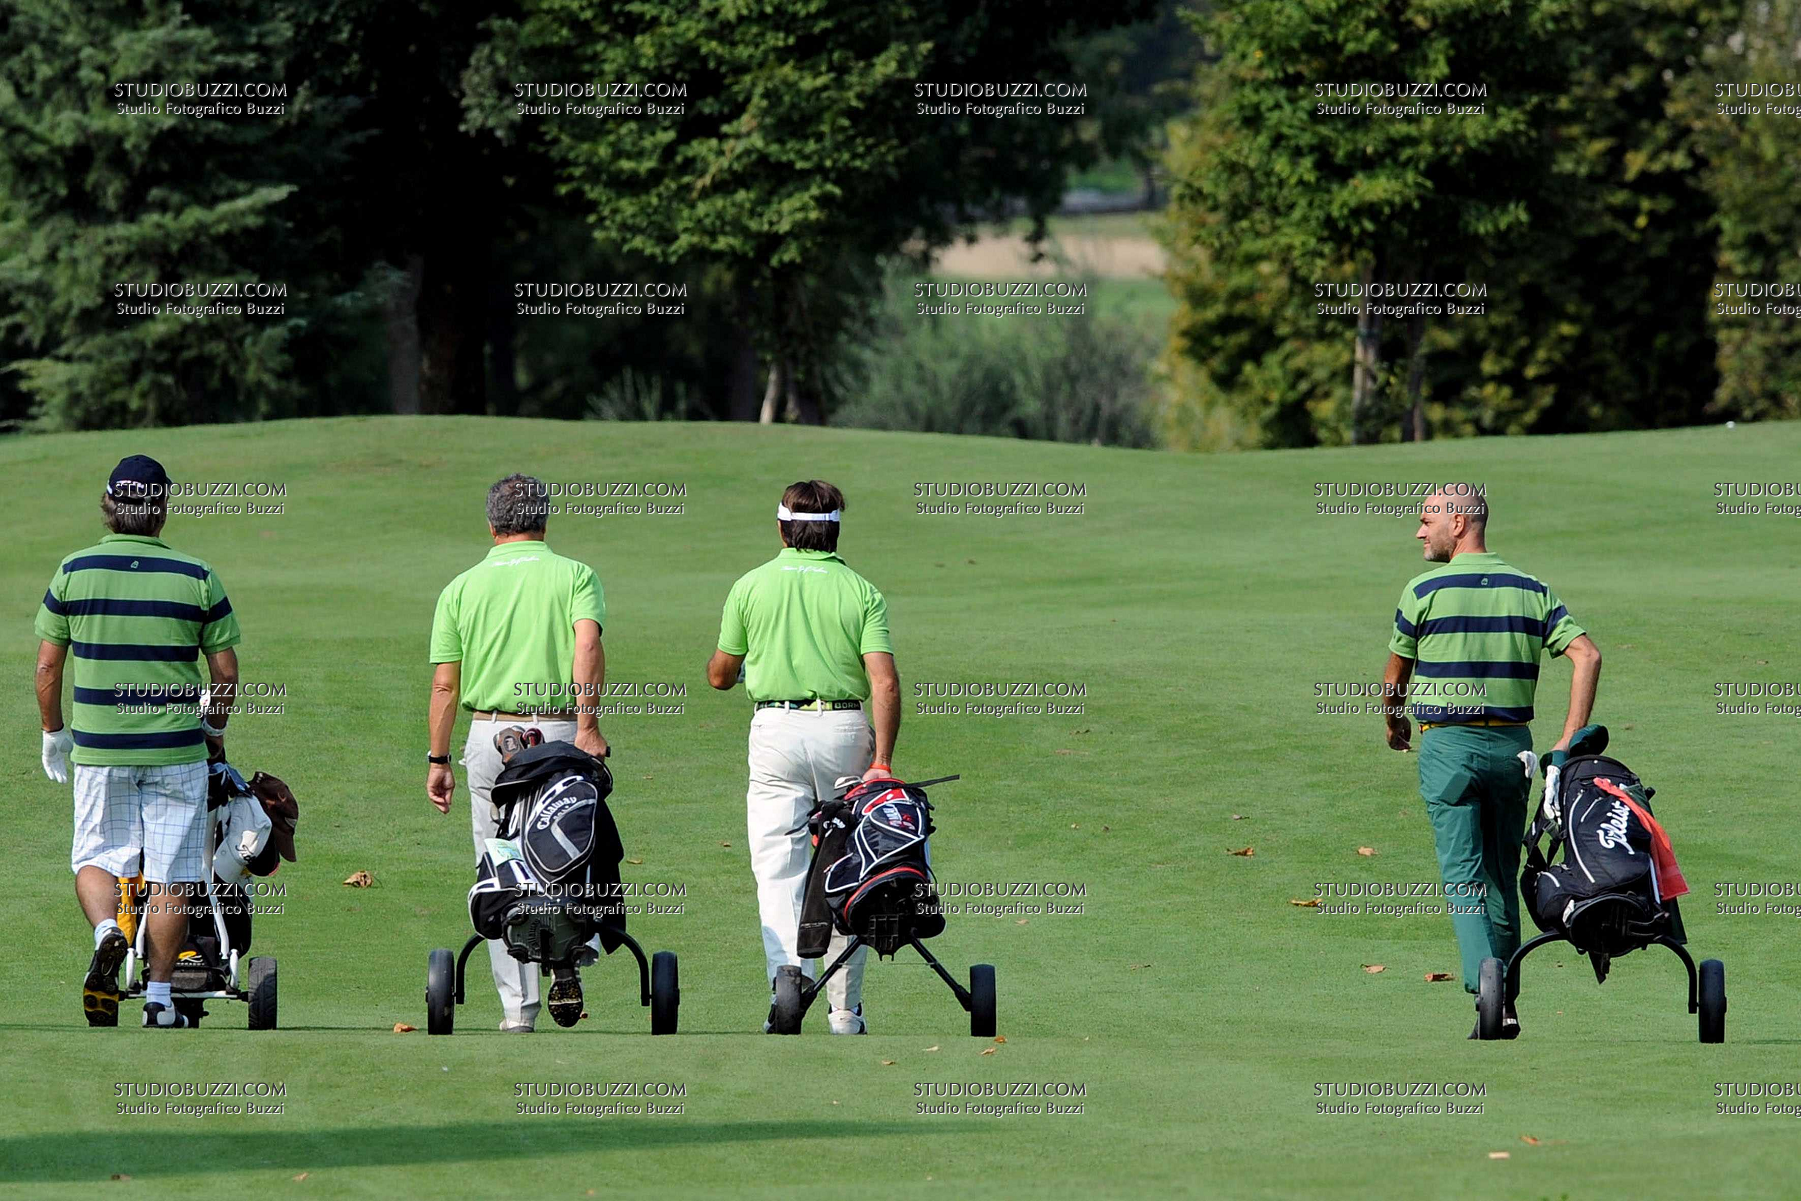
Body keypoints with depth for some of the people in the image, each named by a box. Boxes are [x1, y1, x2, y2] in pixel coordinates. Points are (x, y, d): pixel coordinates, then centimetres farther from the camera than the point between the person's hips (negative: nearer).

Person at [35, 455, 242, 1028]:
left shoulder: (73, 573, -3)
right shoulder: (196, 578, -4)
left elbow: (47, 668, 1)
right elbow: (226, 672, 1)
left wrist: (53, 733, 16)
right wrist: (215, 729, 19)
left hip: (98, 750, 0)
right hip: (176, 747, 0)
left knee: (96, 857, 15)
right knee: (170, 875, 6)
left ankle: (106, 931, -14)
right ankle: (159, 999, 8)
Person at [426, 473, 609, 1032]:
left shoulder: (462, 588, 8)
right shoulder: (575, 575, 3)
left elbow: (444, 685, 4)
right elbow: (588, 644, -16)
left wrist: (438, 761, 9)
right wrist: (587, 724, -20)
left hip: (490, 738, 1)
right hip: (559, 731, -1)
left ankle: (516, 1008, 3)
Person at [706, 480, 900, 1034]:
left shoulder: (751, 587, 3)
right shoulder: (861, 592, 2)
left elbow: (720, 676, 12)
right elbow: (885, 683, -9)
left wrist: (732, 667, 34)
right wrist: (882, 759, -10)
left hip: (775, 730, -1)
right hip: (846, 730, 1)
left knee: (778, 871, -2)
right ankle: (845, 1011, 16)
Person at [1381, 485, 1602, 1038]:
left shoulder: (1425, 590, -5)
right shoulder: (1530, 591, 6)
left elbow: (1395, 672, 7)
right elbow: (1587, 654, -3)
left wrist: (1393, 723, 28)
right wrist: (1570, 741, -3)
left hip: (1448, 745, -4)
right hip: (1512, 743, 4)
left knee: (1463, 876, -6)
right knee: (1503, 878, 14)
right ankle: (1505, 1001, 17)